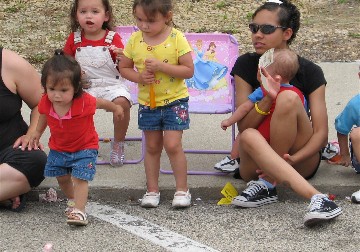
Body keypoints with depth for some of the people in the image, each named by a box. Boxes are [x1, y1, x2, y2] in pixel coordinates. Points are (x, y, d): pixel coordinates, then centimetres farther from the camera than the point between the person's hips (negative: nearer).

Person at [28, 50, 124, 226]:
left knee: (80, 178, -14)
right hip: (58, 148, 5)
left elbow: (101, 103, -8)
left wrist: (116, 108, 10)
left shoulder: (84, 102, -32)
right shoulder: (46, 102, -22)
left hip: (84, 148, -5)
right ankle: (72, 200, 43)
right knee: (62, 178, 18)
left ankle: (79, 211, -11)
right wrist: (37, 132, 14)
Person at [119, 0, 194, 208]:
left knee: (172, 145, -8)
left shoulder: (177, 39, -13)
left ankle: (182, 190, 7)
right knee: (152, 147, 12)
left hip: (175, 101, -4)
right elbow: (124, 68, 6)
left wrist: (161, 66, -25)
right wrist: (139, 77, -14)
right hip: (148, 103, 4)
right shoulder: (135, 41, -3)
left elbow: (189, 70, -15)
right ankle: (152, 190, 23)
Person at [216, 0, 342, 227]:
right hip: (257, 161, 1)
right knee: (249, 137, -35)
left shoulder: (309, 72, -5)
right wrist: (267, 100, -27)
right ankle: (316, 197, -45)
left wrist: (292, 160, -30)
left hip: (301, 162, -1)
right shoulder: (246, 66, 0)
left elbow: (321, 134, -11)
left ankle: (266, 184, -22)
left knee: (288, 98, -27)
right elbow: (243, 126, -7)